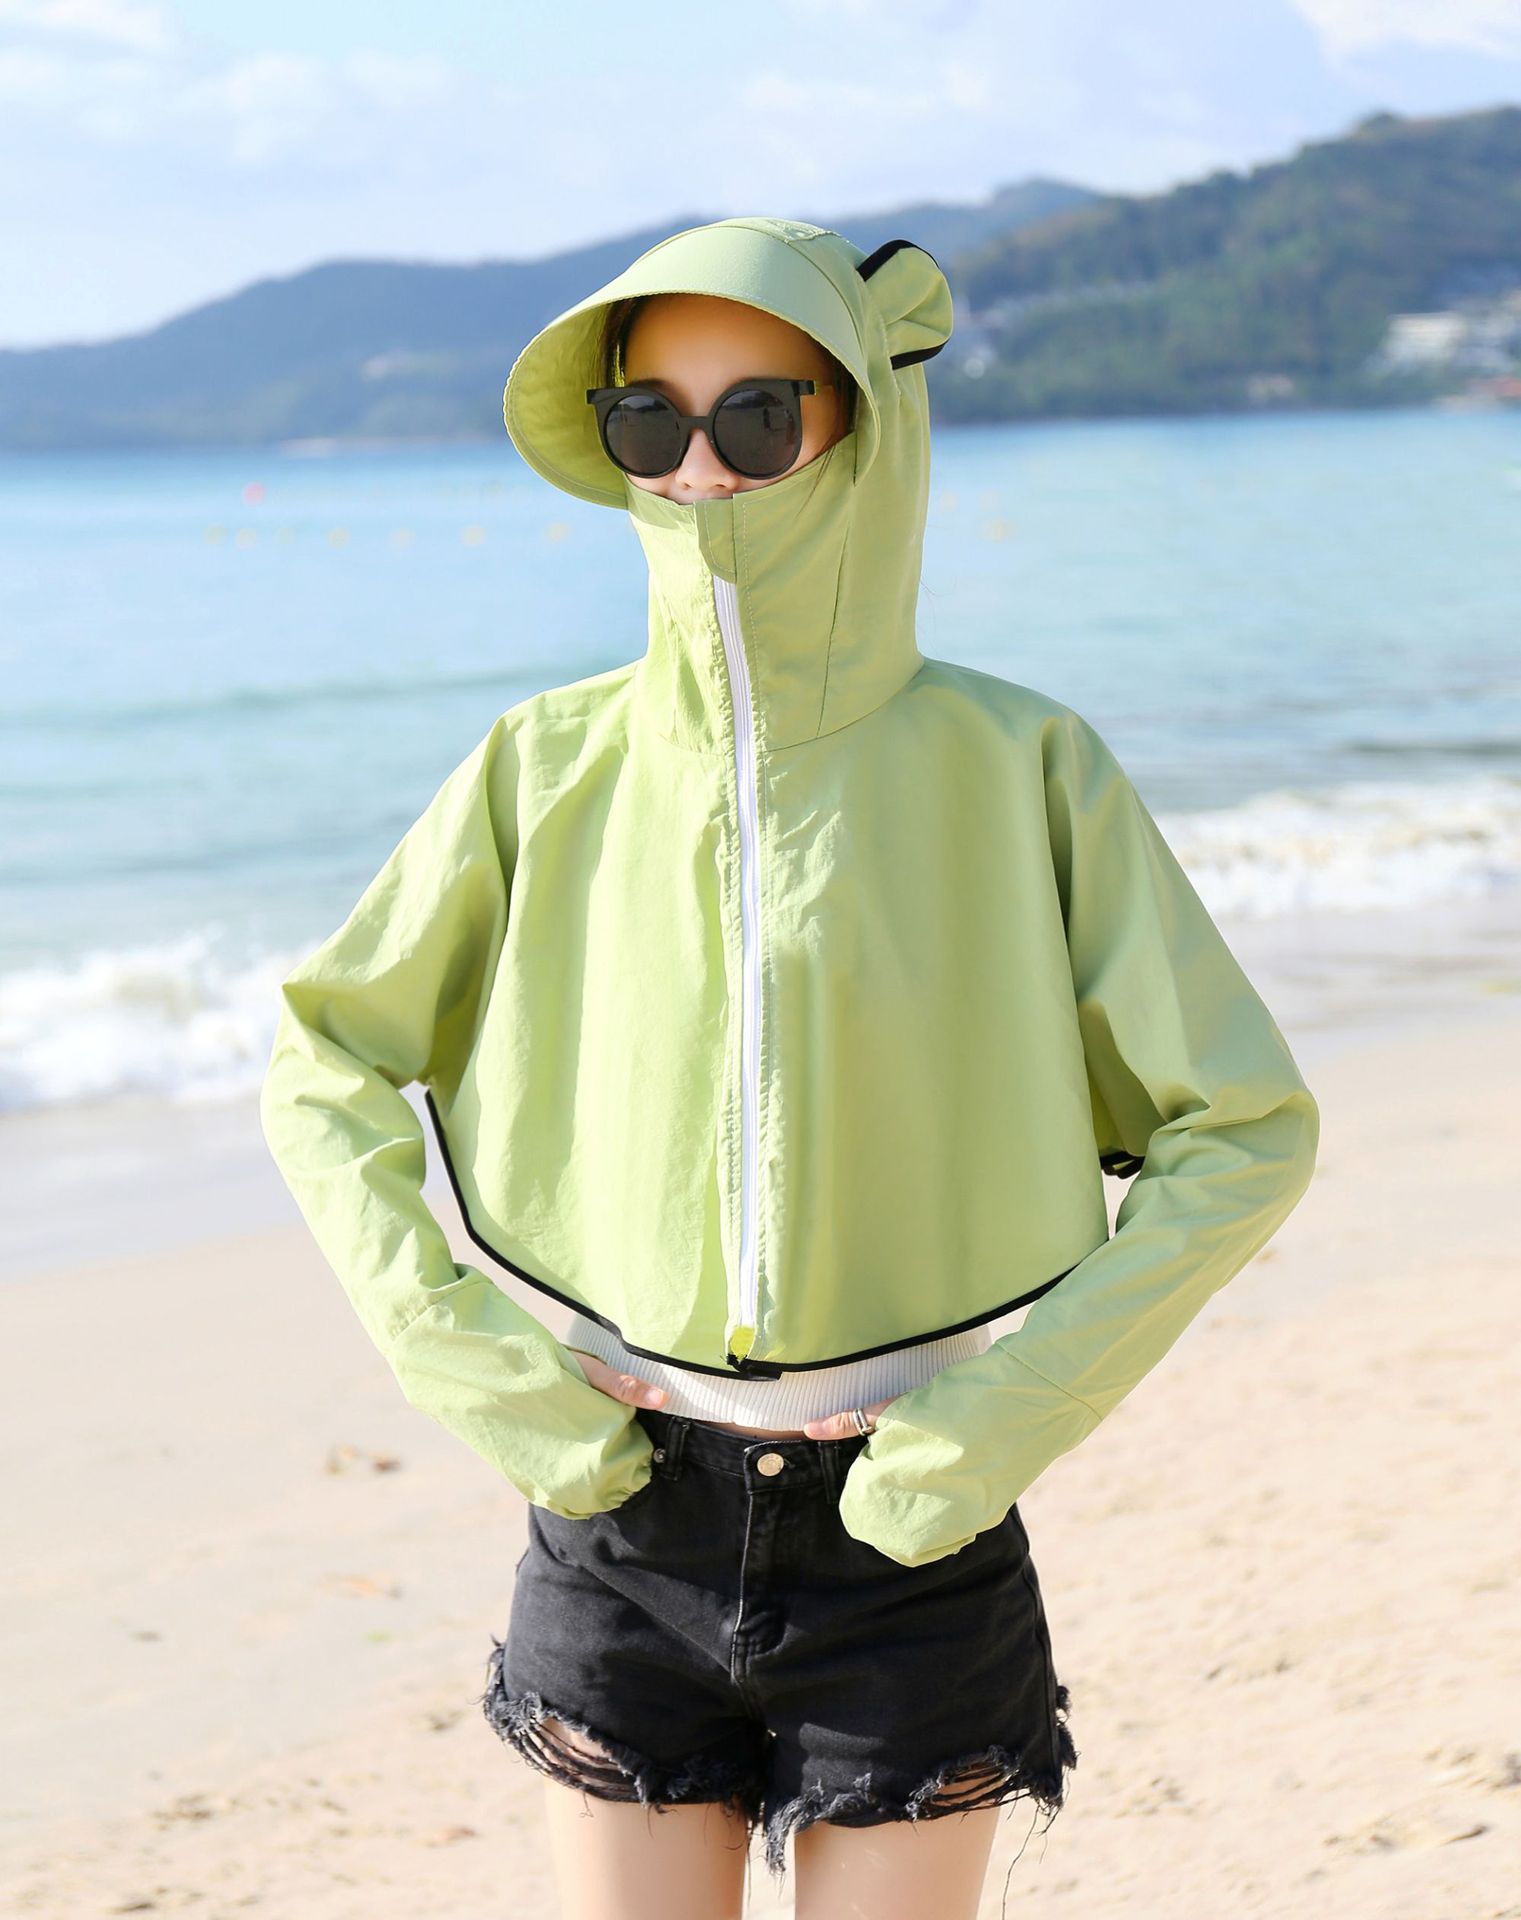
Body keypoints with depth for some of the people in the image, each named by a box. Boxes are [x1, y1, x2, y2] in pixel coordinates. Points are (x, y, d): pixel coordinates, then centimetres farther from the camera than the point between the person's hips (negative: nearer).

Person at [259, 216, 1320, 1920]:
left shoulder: (1018, 767, -6)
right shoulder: (551, 769, -2)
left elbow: (1243, 1134, -2)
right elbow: (322, 1070, 8)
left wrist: (1009, 1409, -9)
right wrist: (461, 1358, -3)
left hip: (908, 1527, -1)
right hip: (621, 1526, 2)